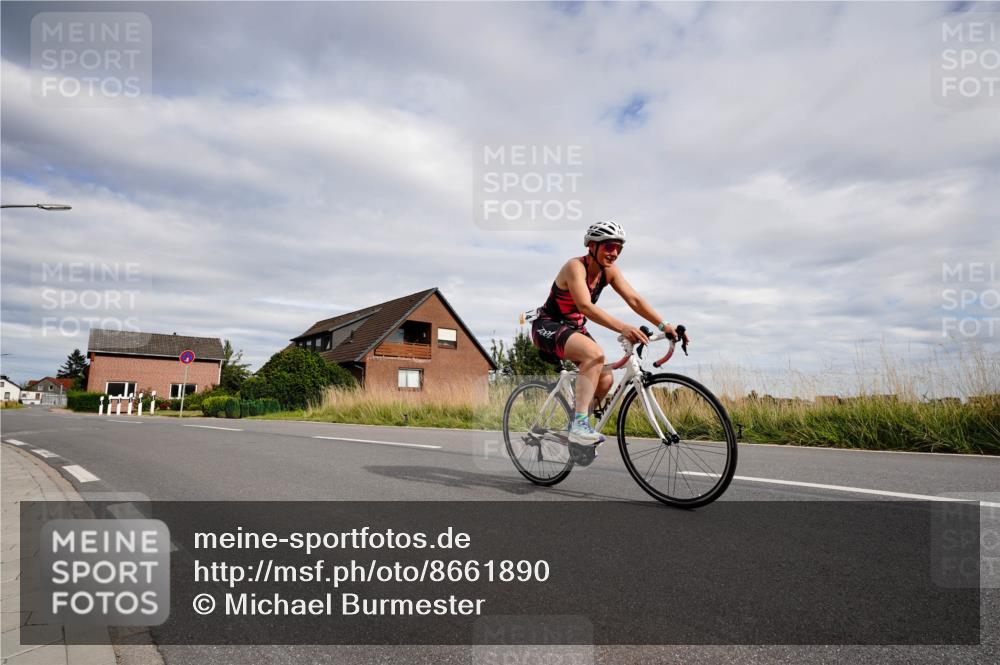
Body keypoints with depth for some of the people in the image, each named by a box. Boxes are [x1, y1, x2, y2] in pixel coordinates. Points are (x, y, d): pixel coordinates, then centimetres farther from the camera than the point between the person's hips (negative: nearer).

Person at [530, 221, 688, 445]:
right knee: (595, 353, -32)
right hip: (548, 326, -8)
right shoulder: (575, 266, -24)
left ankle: (577, 424, 16)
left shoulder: (609, 271, -3)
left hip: (574, 328, 8)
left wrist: (663, 325, -23)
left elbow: (634, 299, -10)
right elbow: (586, 306, -38)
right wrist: (622, 327, -50)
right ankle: (579, 426, -32)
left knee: (606, 379, -5)